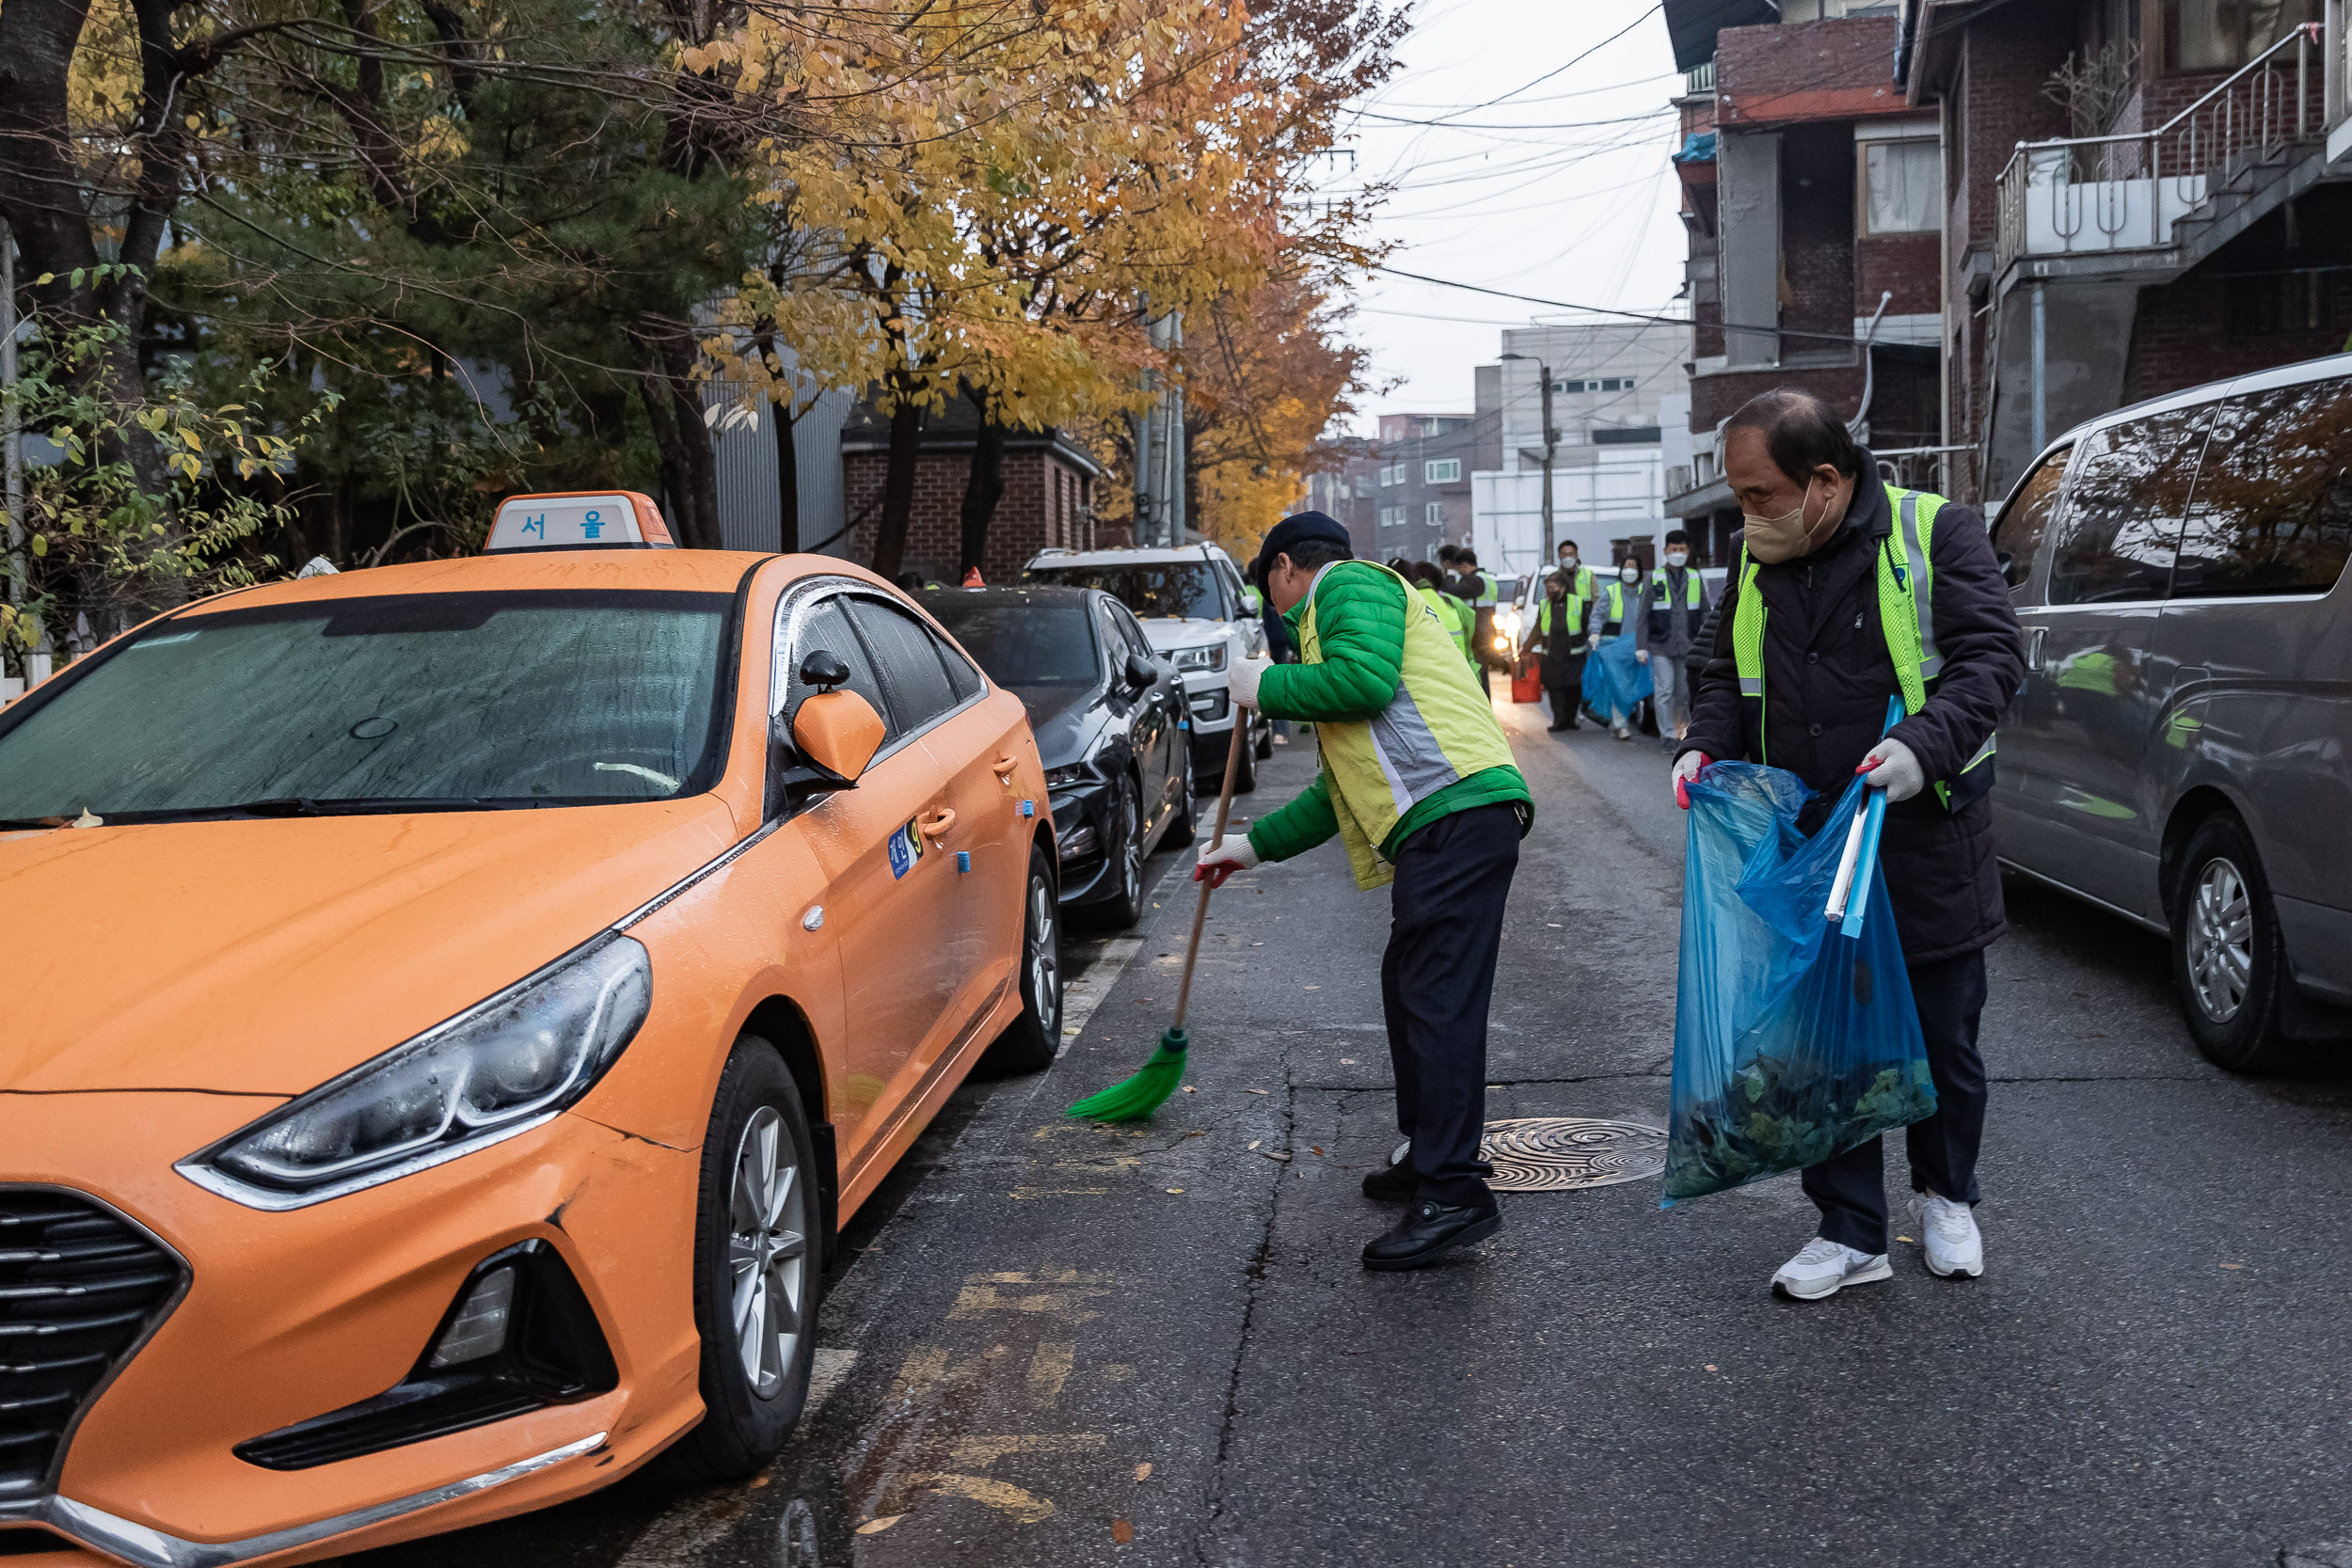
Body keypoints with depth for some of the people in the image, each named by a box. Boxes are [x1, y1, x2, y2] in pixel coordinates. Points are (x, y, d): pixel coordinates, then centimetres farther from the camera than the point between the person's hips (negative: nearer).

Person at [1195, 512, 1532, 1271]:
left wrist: (1267, 686, -1)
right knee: (1411, 989, 17)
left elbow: (1363, 677, -17)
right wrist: (1256, 843, 34)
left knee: (1438, 1000, -12)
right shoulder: (1353, 618, 35)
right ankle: (1431, 1158, 28)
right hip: (1440, 821, 10)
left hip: (1456, 811, -10)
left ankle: (1454, 1197, -12)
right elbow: (1346, 786, 34)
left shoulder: (1349, 584, 5)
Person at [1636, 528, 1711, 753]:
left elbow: (1705, 614, 14)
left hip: (1688, 646, 2)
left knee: (1685, 692, 5)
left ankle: (1686, 732, 15)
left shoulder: (1695, 579, 11)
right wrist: (1641, 646, -3)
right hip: (1661, 646, -2)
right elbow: (1643, 615, 3)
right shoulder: (1654, 579, 4)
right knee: (1664, 691, -5)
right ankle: (1668, 735, 0)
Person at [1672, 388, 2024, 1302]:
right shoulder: (1757, 565, 8)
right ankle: (1852, 1232, 19)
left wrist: (1926, 745, -30)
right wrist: (1704, 745, -2)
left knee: (1942, 1038, 11)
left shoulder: (1937, 533, -9)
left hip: (1925, 847, -4)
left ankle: (1945, 1197, 34)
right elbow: (1727, 677, 18)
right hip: (1806, 850, 4)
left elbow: (1991, 655, -14)